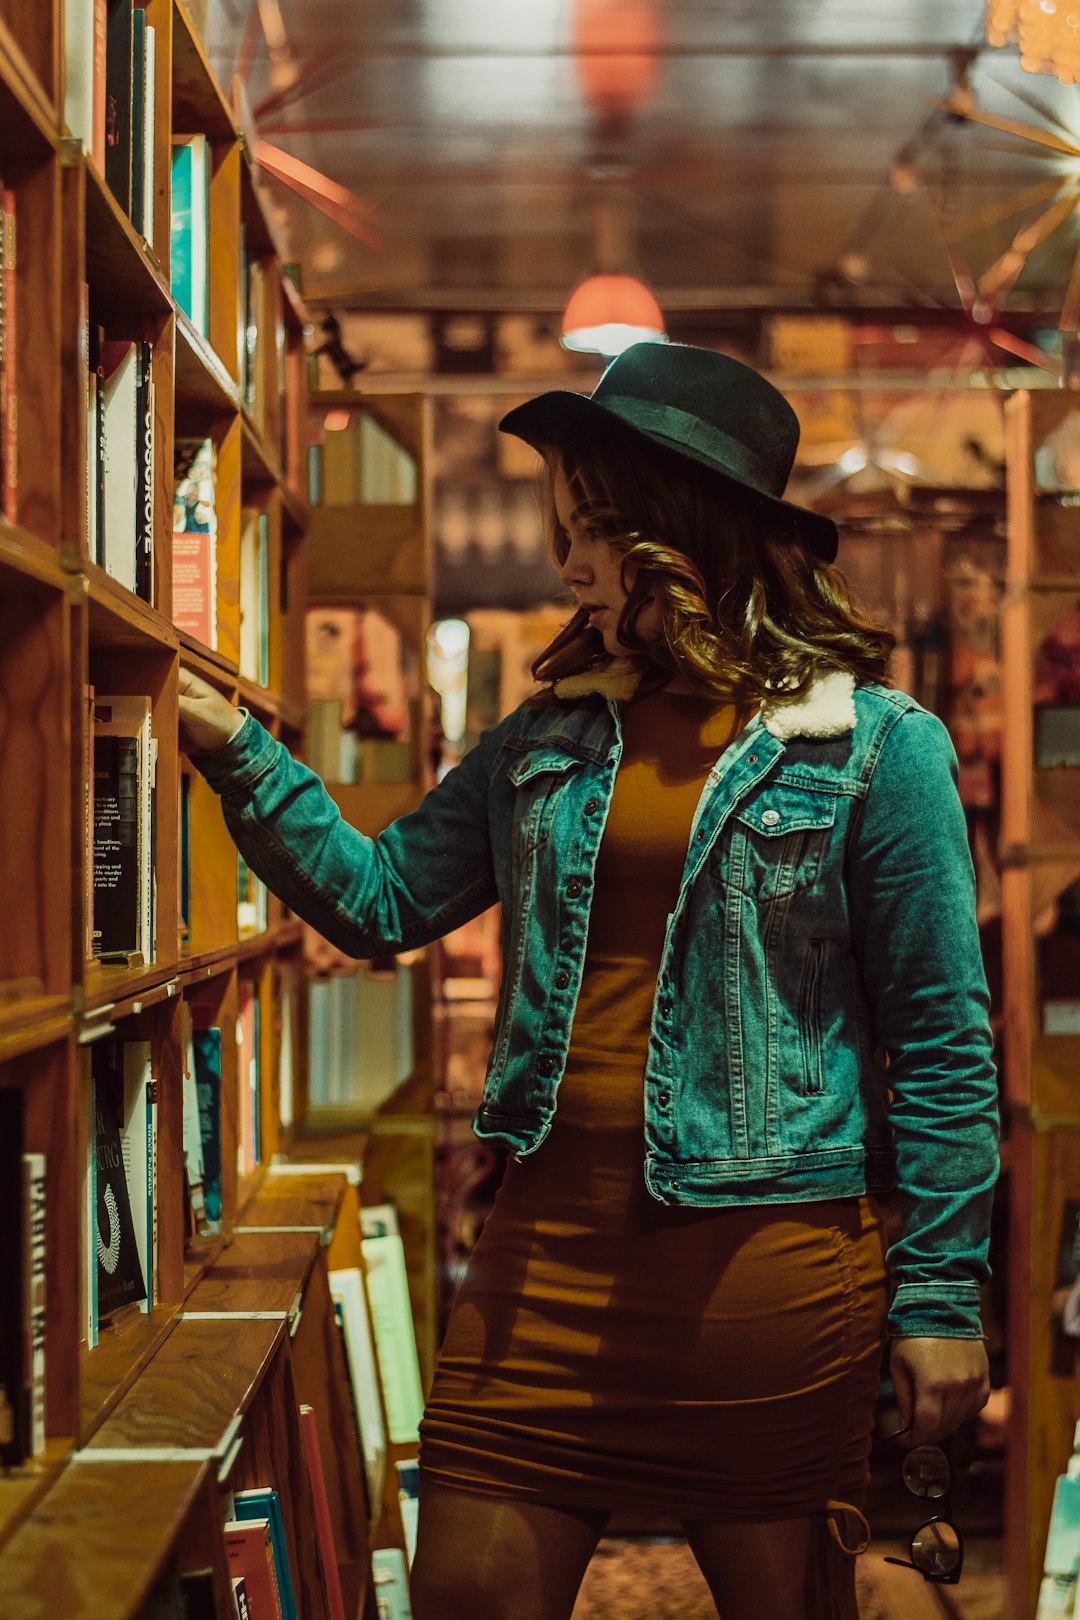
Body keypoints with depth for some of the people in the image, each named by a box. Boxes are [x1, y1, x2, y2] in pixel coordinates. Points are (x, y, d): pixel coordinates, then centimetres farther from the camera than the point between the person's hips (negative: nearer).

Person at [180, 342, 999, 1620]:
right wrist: (231, 748, 3)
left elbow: (941, 1041, -4)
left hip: (770, 1265, -4)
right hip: (546, 1253, 4)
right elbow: (380, 898, 12)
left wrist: (938, 1299, -6)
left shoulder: (873, 746, -4)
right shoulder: (548, 738, 11)